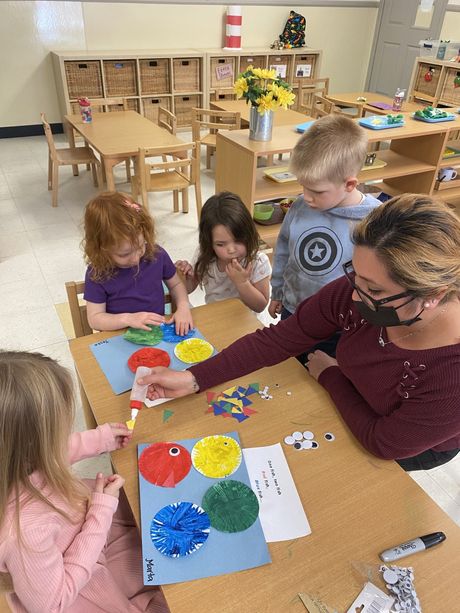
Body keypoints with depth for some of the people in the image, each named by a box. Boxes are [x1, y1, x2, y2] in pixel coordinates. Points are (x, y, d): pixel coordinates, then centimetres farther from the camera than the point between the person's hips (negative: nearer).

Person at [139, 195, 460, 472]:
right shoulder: (355, 292, -31)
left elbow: (384, 443, -27)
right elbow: (279, 339, -24)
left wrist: (330, 375, -17)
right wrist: (193, 378, -28)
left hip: (415, 448, -3)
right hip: (354, 397, 3)